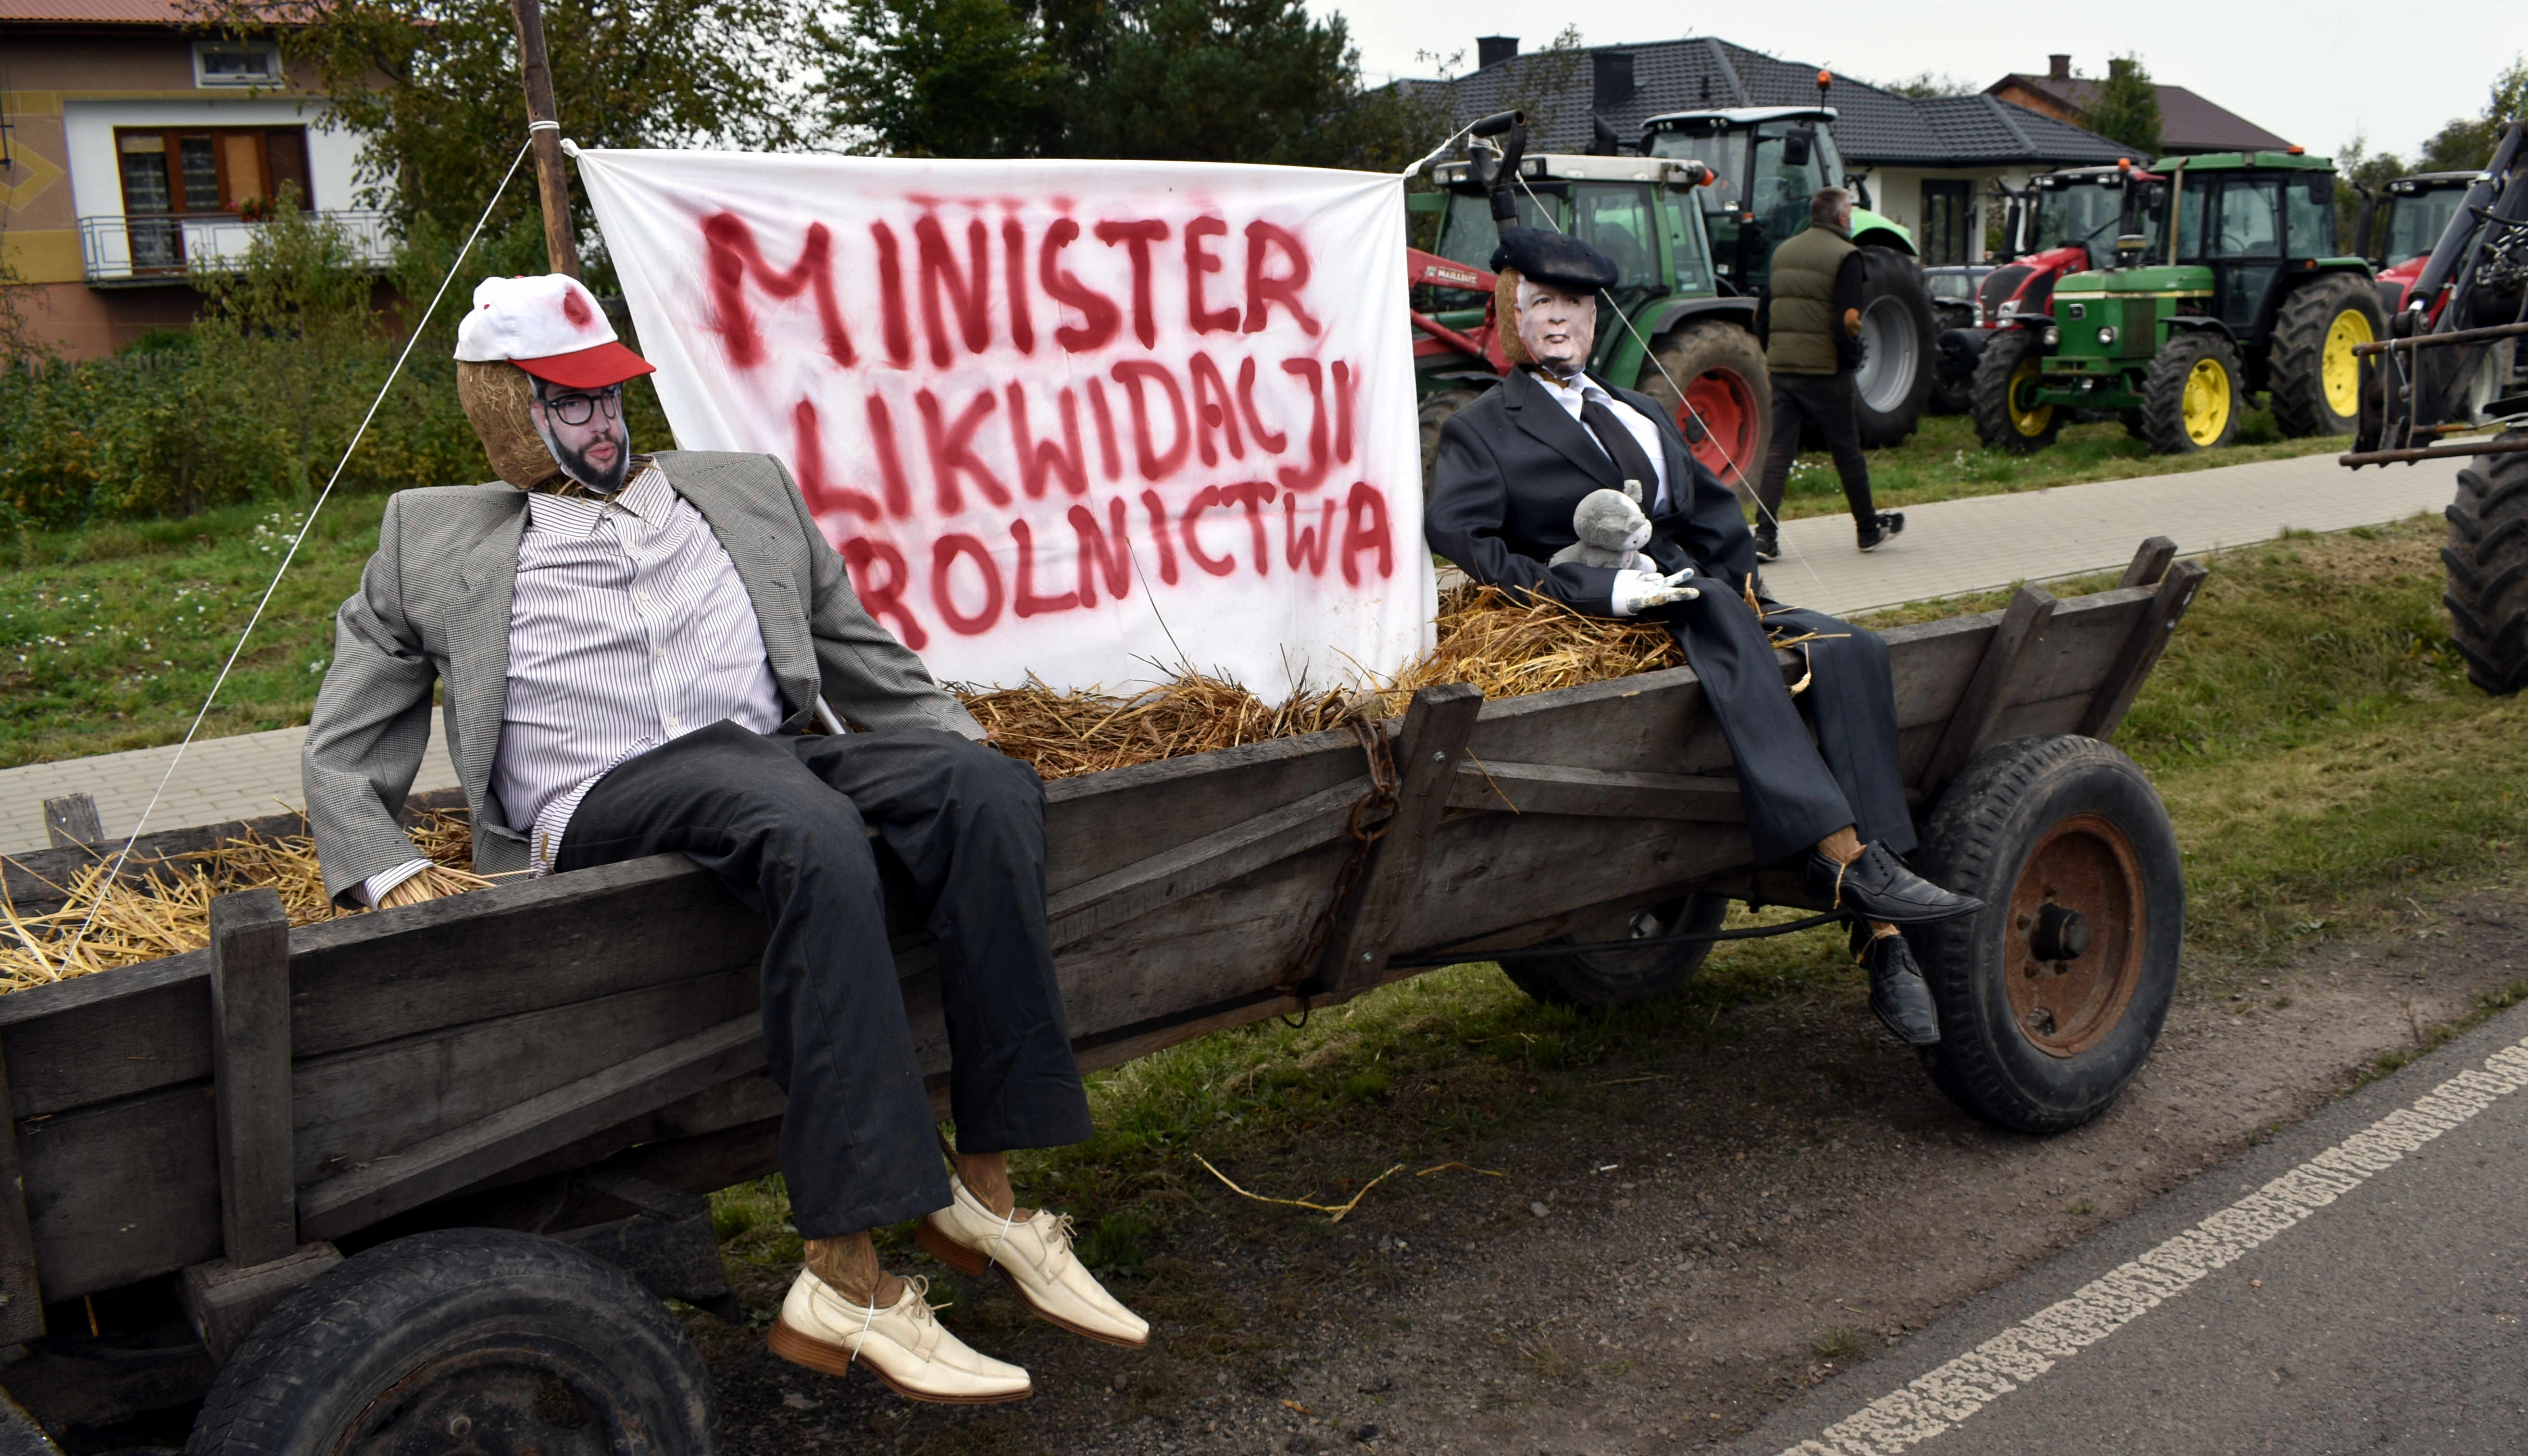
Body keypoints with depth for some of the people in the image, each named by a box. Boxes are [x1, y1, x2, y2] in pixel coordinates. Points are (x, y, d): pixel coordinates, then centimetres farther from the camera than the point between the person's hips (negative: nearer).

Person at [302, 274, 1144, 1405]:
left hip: (779, 759, 4)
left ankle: (985, 1193, -23)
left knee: (986, 783, -26)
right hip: (606, 802, -4)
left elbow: (868, 660, 27)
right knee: (813, 833, -37)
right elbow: (345, 752, 16)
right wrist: (387, 877, -3)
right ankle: (846, 1280, -38)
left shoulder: (747, 493, 26)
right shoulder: (431, 539, 20)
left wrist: (971, 765, 12)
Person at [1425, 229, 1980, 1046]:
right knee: (1713, 609, -36)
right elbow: (1455, 533, -8)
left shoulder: (1642, 414, 30)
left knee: (1849, 651, -21)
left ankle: (1882, 940, -29)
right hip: (1595, 622, -5)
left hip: (1698, 596, 5)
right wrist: (1604, 589, -18)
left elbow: (1715, 515, 24)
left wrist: (1737, 581, 0)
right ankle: (1846, 857, -44)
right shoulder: (1484, 429, 11)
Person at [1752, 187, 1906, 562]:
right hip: (1825, 371, -5)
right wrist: (1852, 360, -4)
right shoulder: (1844, 256, -9)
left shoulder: (1783, 252, 12)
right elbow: (1847, 321, -17)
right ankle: (1869, 528, 23)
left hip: (1781, 367, 5)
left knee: (1778, 450, 3)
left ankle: (1765, 535, -7)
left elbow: (1762, 315, 14)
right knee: (1847, 450, 9)